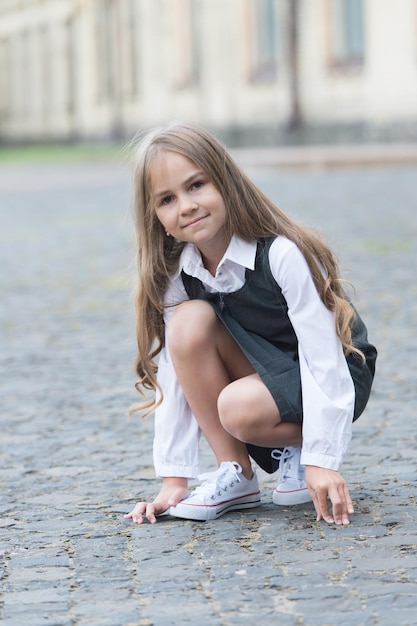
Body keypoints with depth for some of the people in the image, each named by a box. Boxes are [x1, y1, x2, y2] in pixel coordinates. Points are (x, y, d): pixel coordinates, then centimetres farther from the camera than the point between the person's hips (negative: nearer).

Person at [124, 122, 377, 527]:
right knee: (188, 320, -22)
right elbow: (173, 374, -9)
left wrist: (322, 460, -32)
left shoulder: (284, 255, -26)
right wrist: (173, 480, -14)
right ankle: (235, 476, -14)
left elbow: (323, 356, -27)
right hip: (265, 369, 6)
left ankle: (300, 448, 0)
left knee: (238, 409, -34)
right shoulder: (176, 276, -9)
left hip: (335, 376, -6)